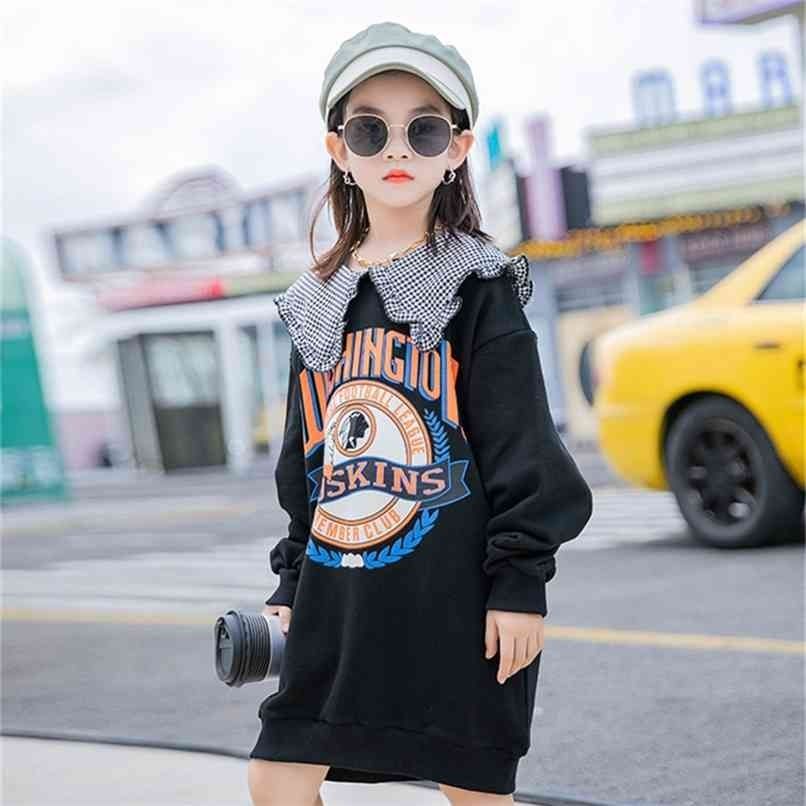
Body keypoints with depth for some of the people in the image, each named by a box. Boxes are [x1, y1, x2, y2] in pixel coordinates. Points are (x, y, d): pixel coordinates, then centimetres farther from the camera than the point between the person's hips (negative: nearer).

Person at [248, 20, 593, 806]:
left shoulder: (477, 286, -4)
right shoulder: (317, 303, 11)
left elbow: (523, 448, -7)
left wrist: (521, 580, -12)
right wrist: (291, 582, 14)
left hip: (456, 595, -5)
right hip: (340, 594, 5)